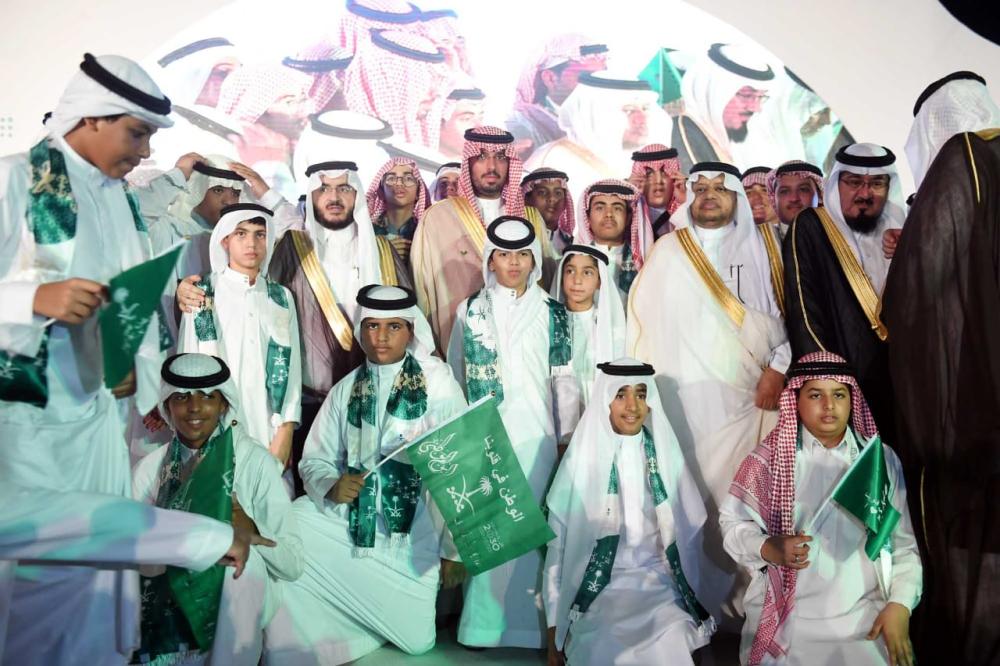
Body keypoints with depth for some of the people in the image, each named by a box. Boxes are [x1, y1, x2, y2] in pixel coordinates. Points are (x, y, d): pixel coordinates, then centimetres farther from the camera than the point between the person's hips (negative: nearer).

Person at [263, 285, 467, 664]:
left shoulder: (440, 386, -8)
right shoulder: (346, 390, 5)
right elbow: (315, 459, 6)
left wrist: (453, 550, -10)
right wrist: (331, 487, -18)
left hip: (414, 528, -3)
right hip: (351, 517, 3)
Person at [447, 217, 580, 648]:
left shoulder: (551, 314, 3)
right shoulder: (469, 311, 7)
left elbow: (564, 379, 3)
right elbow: (453, 376, 11)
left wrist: (569, 437, 1)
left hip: (533, 435, -1)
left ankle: (527, 619, 13)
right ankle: (481, 621, 16)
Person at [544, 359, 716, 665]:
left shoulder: (665, 456, 3)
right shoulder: (582, 459, -3)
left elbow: (688, 536, 11)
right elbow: (558, 545, 1)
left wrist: (691, 608, 10)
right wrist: (555, 628, 2)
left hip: (659, 585, 1)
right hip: (600, 589, -1)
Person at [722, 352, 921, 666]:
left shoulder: (882, 458, 5)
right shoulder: (769, 458, -4)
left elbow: (903, 542, 6)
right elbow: (734, 524, -3)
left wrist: (900, 606, -4)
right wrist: (769, 548, -22)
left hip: (869, 619, 3)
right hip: (789, 620, -2)